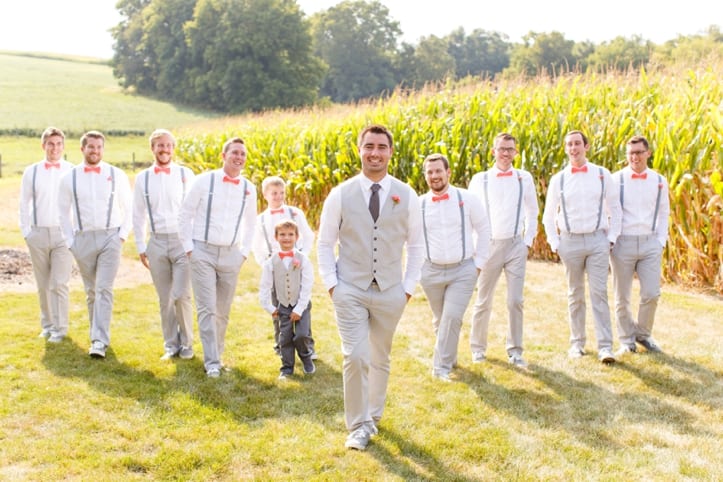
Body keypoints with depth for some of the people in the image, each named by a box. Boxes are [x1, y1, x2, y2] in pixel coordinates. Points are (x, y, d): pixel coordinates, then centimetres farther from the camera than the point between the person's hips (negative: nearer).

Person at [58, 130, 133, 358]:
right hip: (83, 239, 2)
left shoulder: (117, 175, 1)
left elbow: (129, 208, 8)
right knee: (91, 292, 10)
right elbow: (63, 211, 11)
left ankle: (100, 341, -14)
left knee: (104, 289, -12)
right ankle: (98, 334, 22)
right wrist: (70, 241, 6)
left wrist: (122, 235, 0)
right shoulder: (70, 177, 4)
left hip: (110, 238, -2)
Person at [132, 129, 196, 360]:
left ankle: (186, 343, 10)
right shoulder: (143, 178, 7)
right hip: (157, 243, 2)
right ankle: (171, 345, 20)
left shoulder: (185, 174, 1)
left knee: (182, 296, -9)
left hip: (182, 241, -2)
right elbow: (138, 215, 12)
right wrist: (140, 247, 8)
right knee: (164, 299, 7)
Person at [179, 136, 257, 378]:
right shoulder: (204, 181, -4)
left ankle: (216, 355, 23)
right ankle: (212, 363, -4)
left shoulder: (249, 189, 5)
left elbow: (250, 224, 18)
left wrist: (244, 252, 10)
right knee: (207, 309, -7)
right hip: (203, 252, -3)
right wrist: (188, 248, -4)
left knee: (223, 311, 9)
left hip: (231, 255, 3)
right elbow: (185, 215, 1)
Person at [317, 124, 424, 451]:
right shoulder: (340, 194, -2)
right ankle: (358, 426, 5)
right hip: (350, 290, -2)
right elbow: (325, 244, 4)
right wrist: (331, 284, -4)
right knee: (355, 357, -12)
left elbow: (416, 245, 8)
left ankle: (373, 416, 35)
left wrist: (409, 286, 3)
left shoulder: (407, 196, 0)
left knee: (380, 359, 14)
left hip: (390, 291, 2)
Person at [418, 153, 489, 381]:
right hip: (431, 271, 2)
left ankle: (441, 367, -3)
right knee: (439, 320, 14)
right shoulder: (419, 204, -1)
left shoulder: (467, 199, -4)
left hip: (463, 270, -2)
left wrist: (478, 262, 1)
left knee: (452, 317, -14)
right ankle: (450, 358, 37)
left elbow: (483, 229, 4)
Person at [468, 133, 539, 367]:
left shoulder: (524, 178, 5)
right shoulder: (479, 180, 2)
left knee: (516, 301, -3)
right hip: (488, 245, 0)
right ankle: (478, 346, 24)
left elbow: (532, 213, 13)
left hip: (515, 245, 0)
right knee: (483, 302, 8)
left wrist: (527, 242, 5)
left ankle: (515, 351, 9)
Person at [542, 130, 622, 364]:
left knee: (599, 293, -6)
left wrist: (612, 237, 1)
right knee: (575, 295, 9)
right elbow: (549, 215, 12)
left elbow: (615, 209, 8)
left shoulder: (602, 175, 3)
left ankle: (605, 347, -5)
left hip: (597, 240, -1)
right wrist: (555, 243, 3)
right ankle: (577, 343, 19)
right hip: (570, 241, 1)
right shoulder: (558, 180, 5)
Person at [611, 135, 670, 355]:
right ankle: (627, 341, 20)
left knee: (651, 294, -4)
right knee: (622, 297, 4)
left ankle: (643, 334, 20)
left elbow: (664, 214, 15)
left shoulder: (659, 181, 7)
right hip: (623, 243, -2)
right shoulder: (616, 180, -1)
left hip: (650, 243, 2)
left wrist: (661, 241, 6)